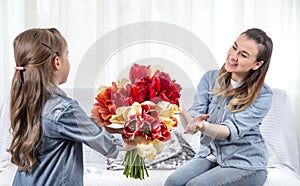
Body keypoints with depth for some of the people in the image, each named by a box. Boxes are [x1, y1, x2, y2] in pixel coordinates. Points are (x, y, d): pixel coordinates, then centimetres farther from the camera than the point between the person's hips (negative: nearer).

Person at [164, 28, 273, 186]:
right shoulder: (210, 78, -1)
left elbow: (232, 131, -23)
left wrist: (203, 126, -43)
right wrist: (183, 113, -34)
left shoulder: (262, 95, -12)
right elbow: (191, 123, -9)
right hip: (210, 155, 4)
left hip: (246, 164, -3)